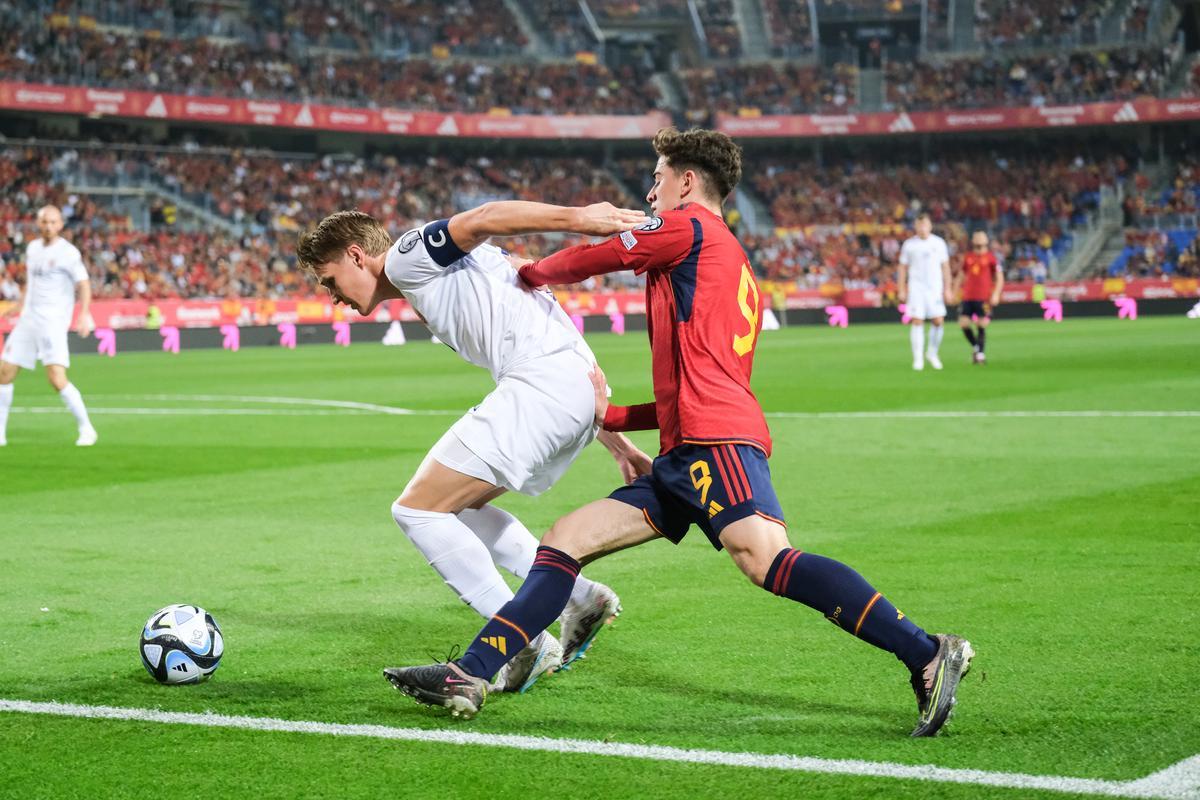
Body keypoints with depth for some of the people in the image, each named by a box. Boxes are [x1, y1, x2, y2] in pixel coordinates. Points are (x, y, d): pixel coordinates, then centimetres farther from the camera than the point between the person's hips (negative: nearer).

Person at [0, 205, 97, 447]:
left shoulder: (68, 253, -8)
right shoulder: (32, 248, 13)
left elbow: (84, 285, -11)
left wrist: (84, 316, -23)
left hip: (53, 323, -7)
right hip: (28, 320, 7)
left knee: (57, 379, -18)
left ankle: (86, 429, -5)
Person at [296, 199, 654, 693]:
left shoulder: (406, 258, 5)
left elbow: (482, 220, -15)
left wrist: (576, 218, -29)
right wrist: (619, 444, 25)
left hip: (540, 384, -10)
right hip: (578, 391, 10)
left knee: (416, 510, -4)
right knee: (456, 508, 22)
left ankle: (522, 645, -5)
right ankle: (580, 598, 14)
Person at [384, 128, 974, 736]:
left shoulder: (688, 228, 5)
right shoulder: (736, 267, 31)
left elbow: (586, 260, 12)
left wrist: (529, 274, 32)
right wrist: (612, 416, 32)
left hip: (715, 441, -10)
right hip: (685, 456, 10)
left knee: (768, 561, -27)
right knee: (564, 541, 6)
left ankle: (926, 654, -29)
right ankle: (470, 677, 1)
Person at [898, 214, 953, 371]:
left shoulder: (939, 243, 4)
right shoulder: (909, 244, 2)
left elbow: (945, 267, 8)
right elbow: (903, 268, 7)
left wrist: (947, 289, 4)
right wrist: (902, 290, 2)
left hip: (935, 288, 1)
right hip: (916, 288, -1)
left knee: (938, 321, -5)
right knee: (917, 322, -8)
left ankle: (932, 353, 15)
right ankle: (918, 358, -2)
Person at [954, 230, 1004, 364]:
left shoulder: (991, 258, 0)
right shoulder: (968, 257, 11)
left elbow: (1000, 278, 0)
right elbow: (961, 276, 20)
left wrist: (996, 294, -11)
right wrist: (954, 292, 16)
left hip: (984, 298, -4)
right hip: (968, 297, 4)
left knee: (981, 326, -4)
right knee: (963, 323, -3)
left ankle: (980, 353, 4)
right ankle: (975, 346, 19)